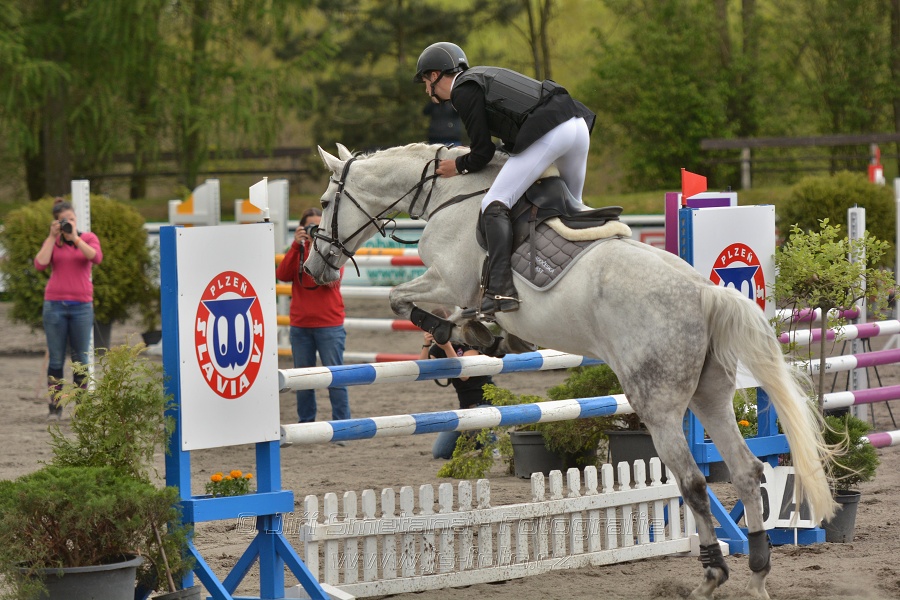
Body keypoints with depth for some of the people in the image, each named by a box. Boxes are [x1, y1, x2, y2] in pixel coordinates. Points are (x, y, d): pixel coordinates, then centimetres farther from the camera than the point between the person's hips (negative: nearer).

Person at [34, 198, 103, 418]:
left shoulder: (88, 238, 7)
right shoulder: (51, 242, 10)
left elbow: (96, 258, -13)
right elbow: (40, 264, -7)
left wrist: (75, 237, -14)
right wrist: (53, 237, -7)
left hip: (81, 306, -1)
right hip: (55, 305, 1)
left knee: (81, 359, 2)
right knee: (56, 359, 0)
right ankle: (54, 406, 1)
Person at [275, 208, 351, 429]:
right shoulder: (297, 251, 9)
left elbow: (332, 279, -15)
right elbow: (283, 275, -8)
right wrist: (296, 245, -15)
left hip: (329, 325, -3)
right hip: (300, 325, 3)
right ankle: (305, 425, 16)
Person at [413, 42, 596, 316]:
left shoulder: (463, 91, 2)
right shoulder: (483, 77, 30)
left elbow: (483, 153, 0)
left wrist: (458, 166, 17)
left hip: (549, 133, -9)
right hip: (578, 123, 9)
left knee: (495, 204, -11)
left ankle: (501, 288, -26)